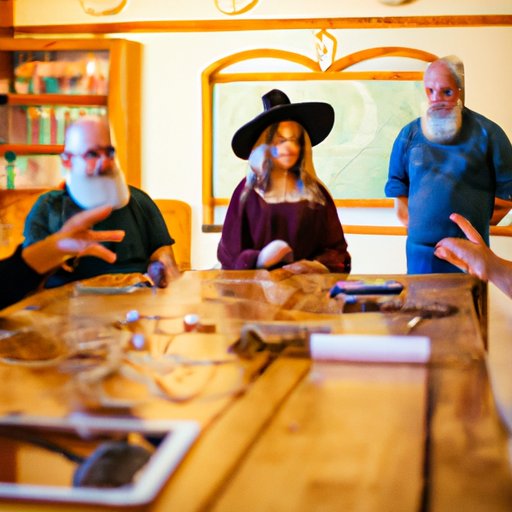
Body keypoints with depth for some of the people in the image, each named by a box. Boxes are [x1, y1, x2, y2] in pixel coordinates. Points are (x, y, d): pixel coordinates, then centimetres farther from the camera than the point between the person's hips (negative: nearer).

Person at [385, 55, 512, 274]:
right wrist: (415, 225, 6)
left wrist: (476, 222, 4)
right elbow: (397, 185, 16)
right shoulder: (409, 134, 9)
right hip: (420, 251, 2)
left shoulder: (486, 132, 0)